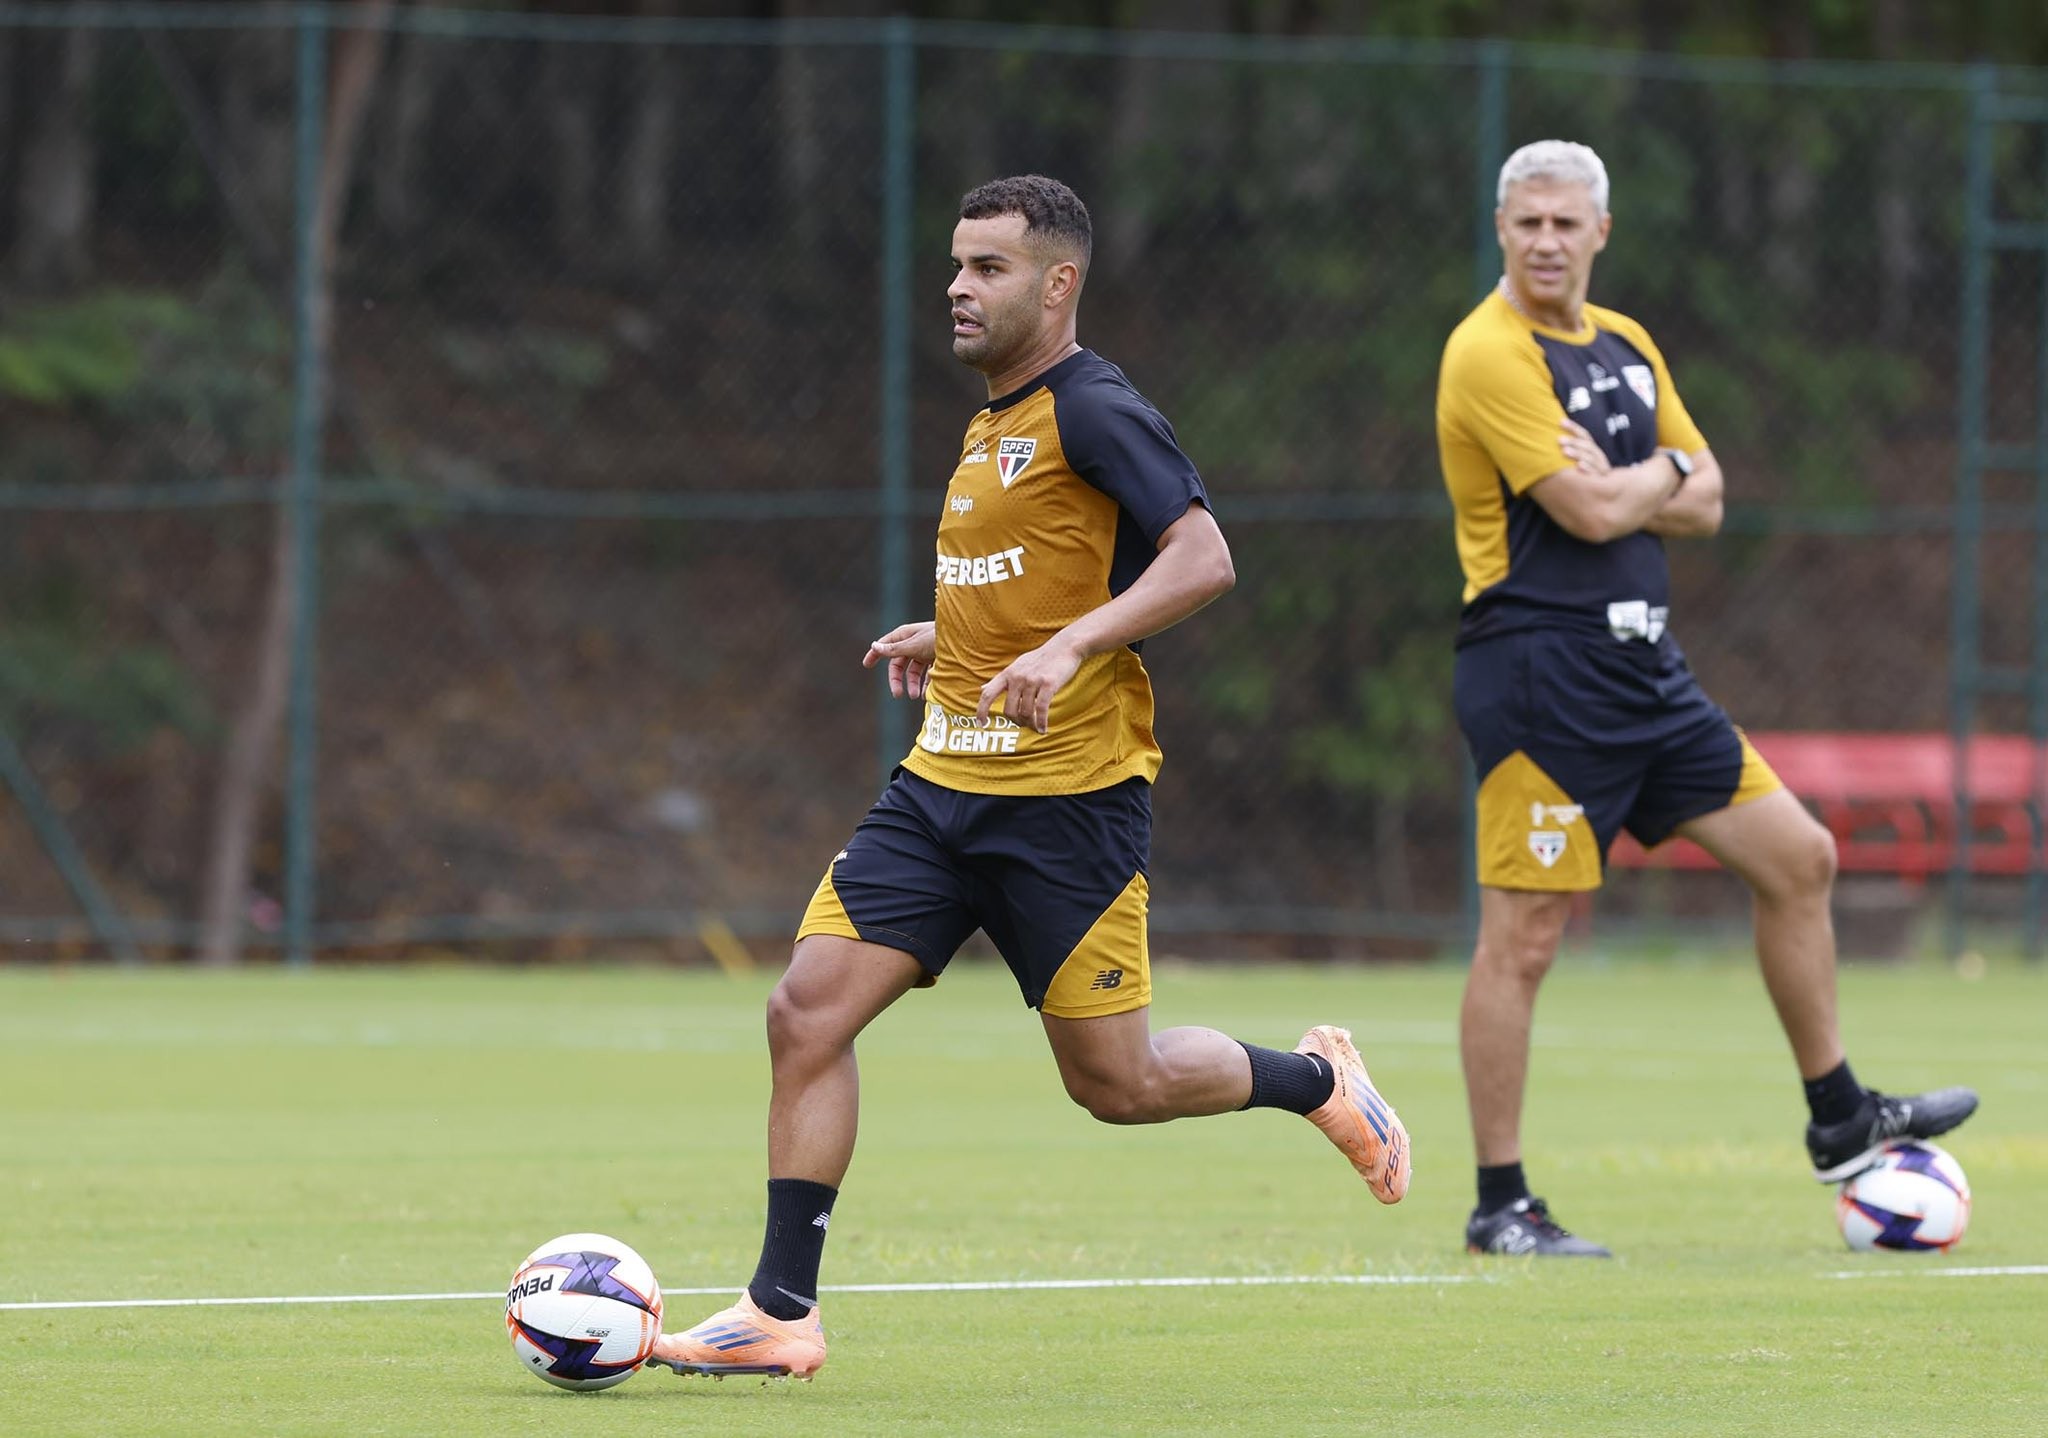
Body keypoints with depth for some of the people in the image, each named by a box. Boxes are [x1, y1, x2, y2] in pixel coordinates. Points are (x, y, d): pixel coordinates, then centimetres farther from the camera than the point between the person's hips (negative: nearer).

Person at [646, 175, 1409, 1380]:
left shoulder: (1096, 411, -11)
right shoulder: (994, 423, 16)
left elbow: (1203, 560, -21)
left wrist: (1066, 647, -30)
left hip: (1070, 795, -8)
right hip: (946, 784, 8)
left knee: (1116, 1083, 0)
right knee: (809, 1007, -7)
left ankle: (1320, 1081, 28)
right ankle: (782, 1312, -4)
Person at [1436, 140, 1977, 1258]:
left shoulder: (1626, 347, 14)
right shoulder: (1491, 355, -13)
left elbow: (1704, 503, 10)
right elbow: (1592, 512, -21)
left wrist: (1619, 483, -9)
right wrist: (1660, 472, -1)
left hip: (1643, 668, 9)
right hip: (1539, 672, -9)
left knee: (1797, 858, 10)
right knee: (1523, 938, -7)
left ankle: (1837, 1121, 22)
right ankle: (1499, 1207, -1)